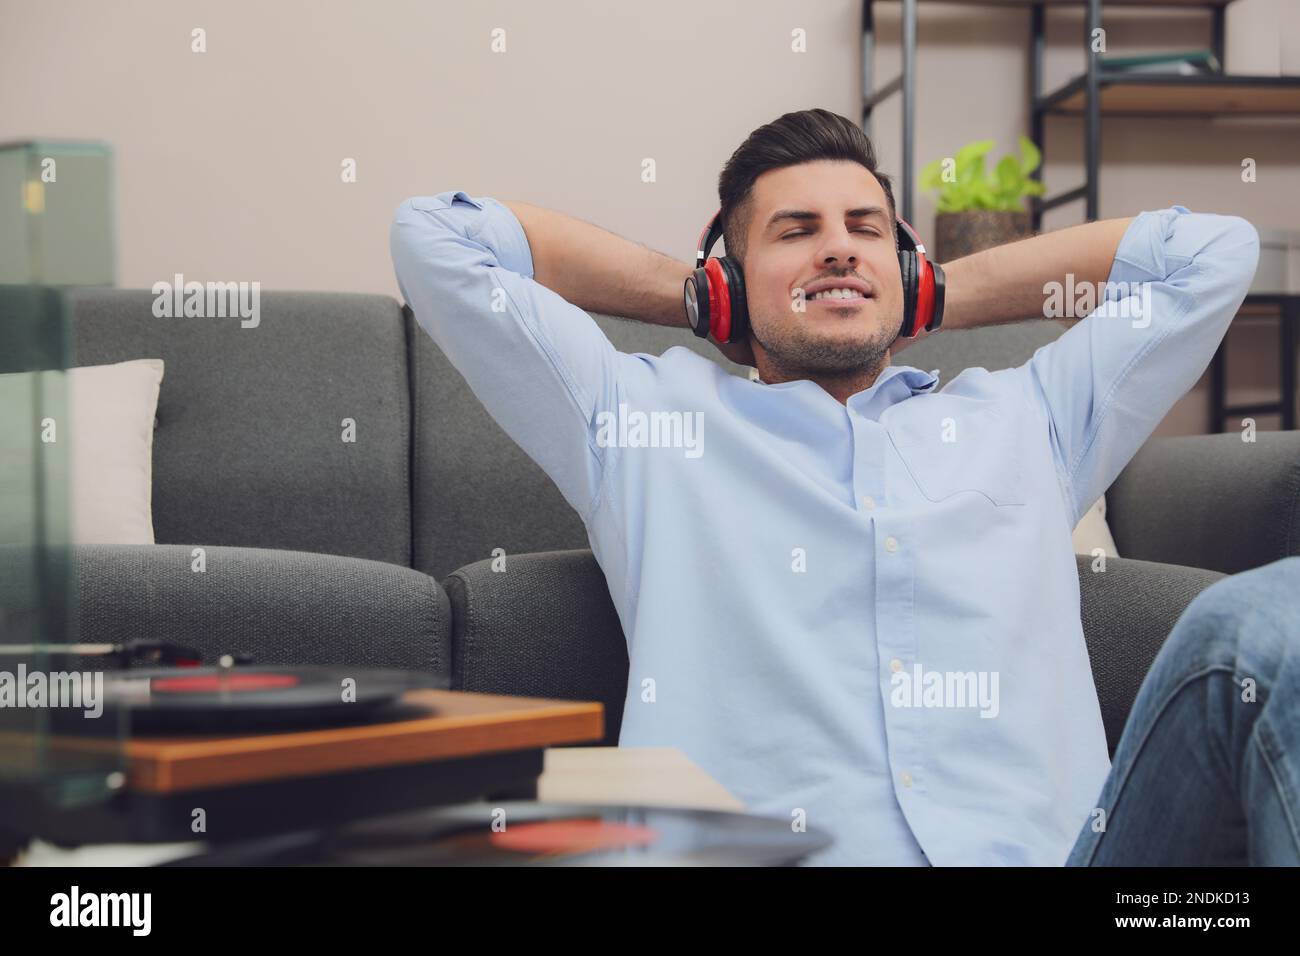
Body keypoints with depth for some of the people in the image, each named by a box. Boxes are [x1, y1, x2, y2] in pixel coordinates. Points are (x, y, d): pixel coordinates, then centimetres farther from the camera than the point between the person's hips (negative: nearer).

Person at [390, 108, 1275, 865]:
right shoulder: (647, 422, 22)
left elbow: (1213, 249, 35)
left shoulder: (1022, 423, 28)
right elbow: (436, 236, 24)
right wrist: (695, 297, 29)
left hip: (1037, 846, 4)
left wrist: (938, 298, 32)